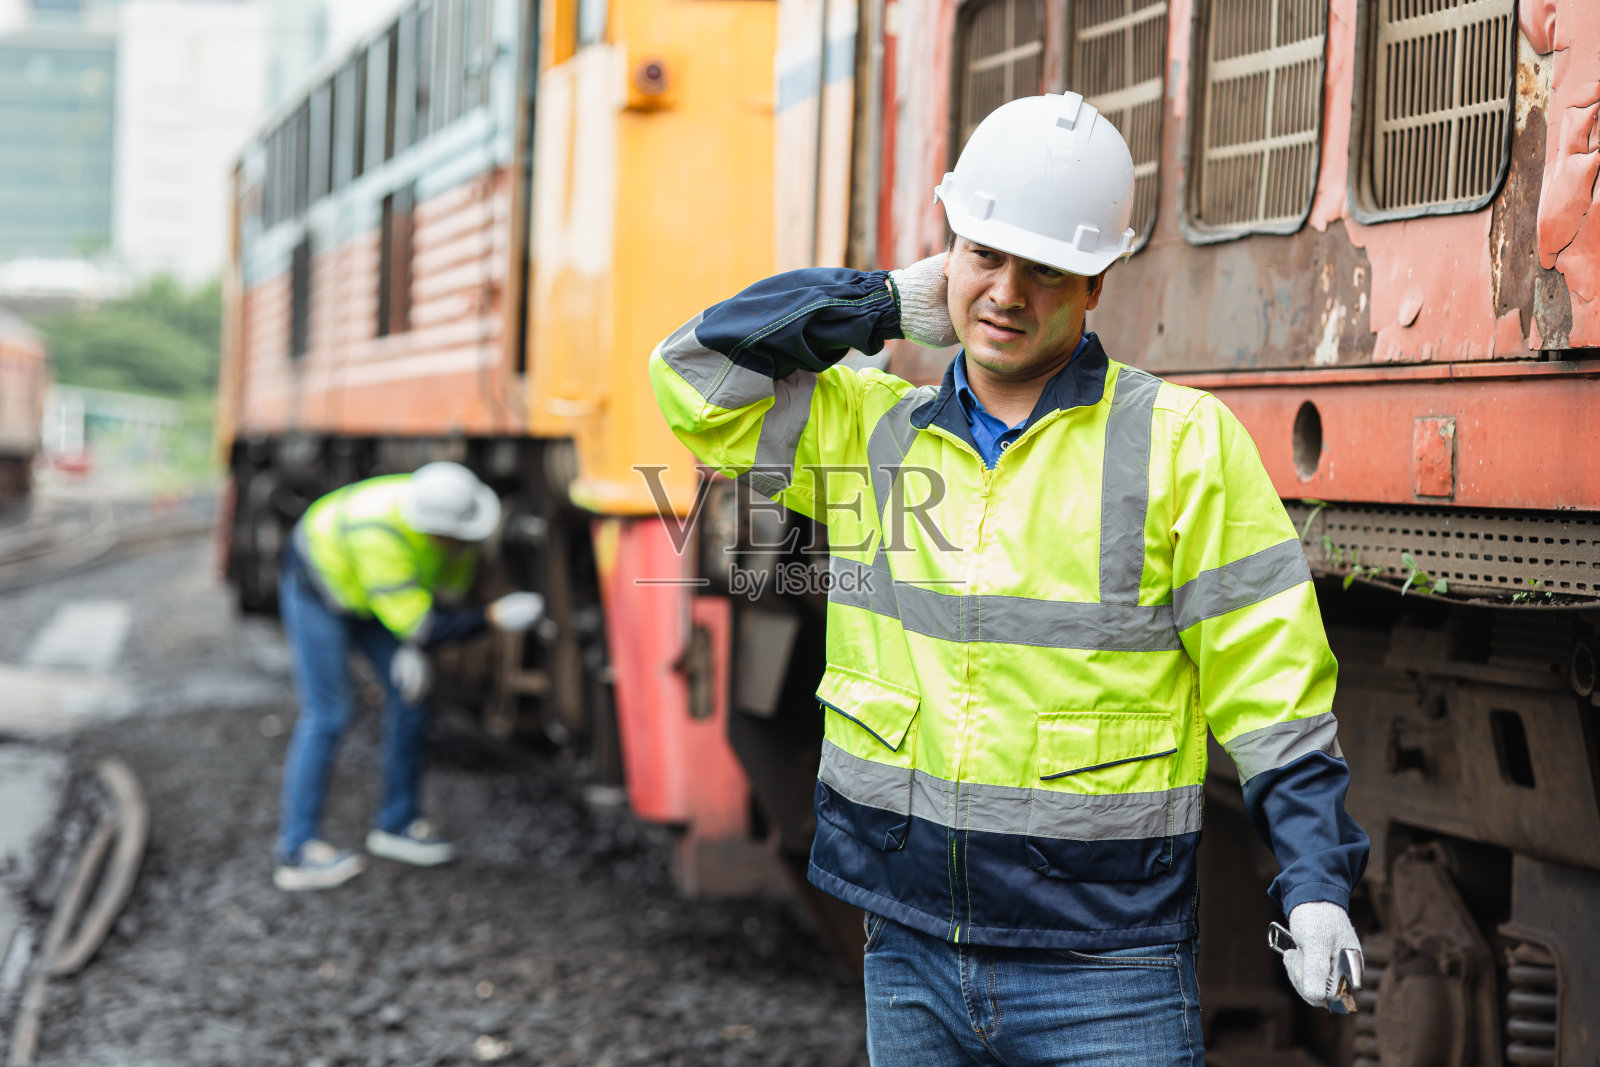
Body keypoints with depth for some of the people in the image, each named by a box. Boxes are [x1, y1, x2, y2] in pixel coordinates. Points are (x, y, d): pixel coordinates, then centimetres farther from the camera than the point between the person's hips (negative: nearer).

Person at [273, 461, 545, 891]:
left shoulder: (453, 509, -22)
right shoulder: (381, 535, -43)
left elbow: (450, 582, -4)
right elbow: (417, 623, -39)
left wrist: (417, 647, -12)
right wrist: (494, 617, -43)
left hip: (368, 593, 7)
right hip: (317, 590, -7)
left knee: (409, 698, 4)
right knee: (326, 716, -11)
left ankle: (396, 823, 19)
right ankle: (296, 852, -8)